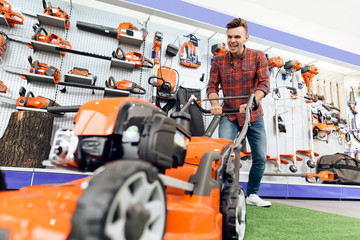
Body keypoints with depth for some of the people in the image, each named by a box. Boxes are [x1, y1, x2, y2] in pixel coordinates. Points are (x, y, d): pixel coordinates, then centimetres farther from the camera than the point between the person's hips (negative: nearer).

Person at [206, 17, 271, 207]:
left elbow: (264, 83, -14)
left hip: (253, 116, 1)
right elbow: (212, 85, -1)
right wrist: (215, 104, -21)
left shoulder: (258, 57, -5)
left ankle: (252, 195, 28)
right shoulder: (219, 60, -1)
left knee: (260, 158, 5)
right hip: (229, 115, -1)